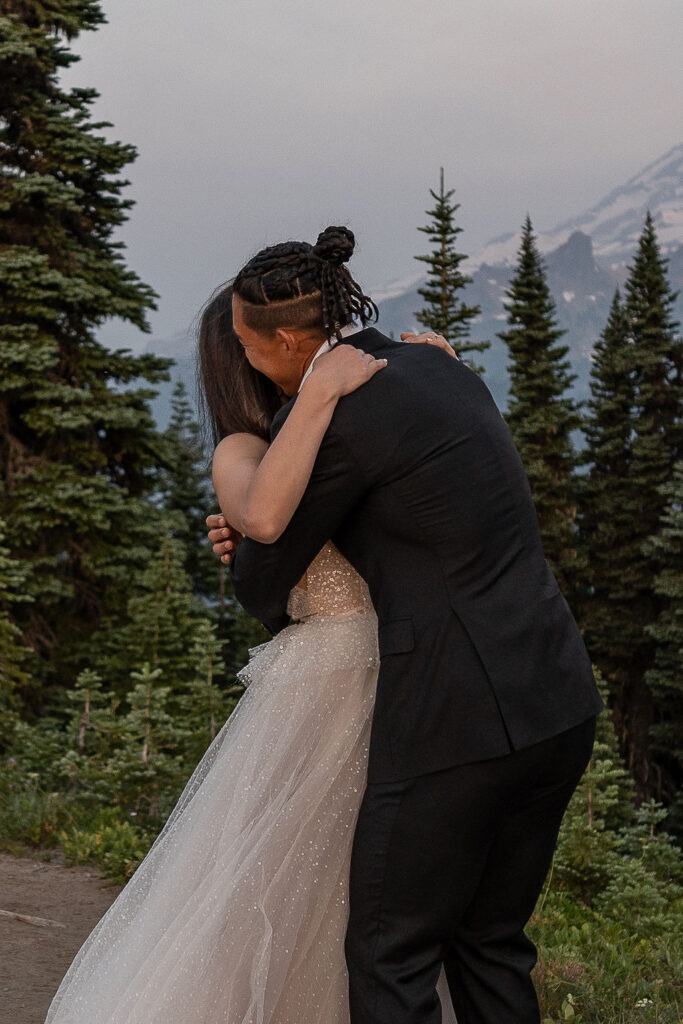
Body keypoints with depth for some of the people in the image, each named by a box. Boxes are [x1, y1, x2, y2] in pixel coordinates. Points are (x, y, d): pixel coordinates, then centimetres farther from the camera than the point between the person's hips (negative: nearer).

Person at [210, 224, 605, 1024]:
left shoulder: (322, 418, -13)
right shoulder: (441, 368, 13)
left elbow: (264, 581, 0)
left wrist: (263, 590, 25)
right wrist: (258, 537, 19)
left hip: (459, 724, -8)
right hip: (558, 707, 9)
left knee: (389, 958, 7)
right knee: (489, 942, 21)